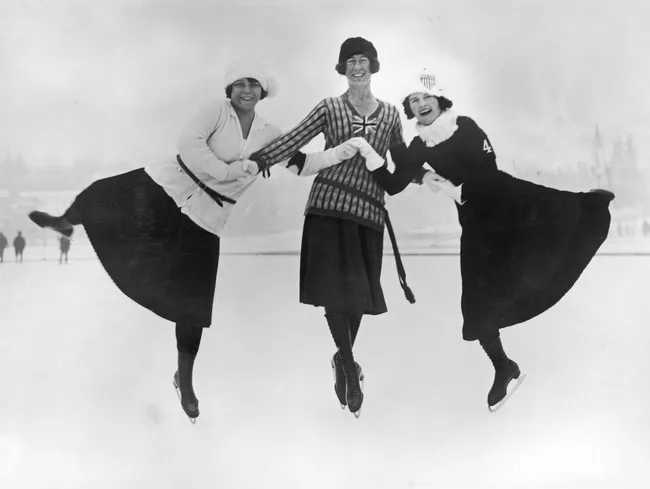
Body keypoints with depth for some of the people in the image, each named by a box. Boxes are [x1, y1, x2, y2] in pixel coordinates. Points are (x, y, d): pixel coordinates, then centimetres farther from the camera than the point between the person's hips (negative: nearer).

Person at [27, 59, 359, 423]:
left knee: (193, 300, 4)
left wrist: (341, 152, -5)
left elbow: (302, 164, 5)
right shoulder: (217, 110, -7)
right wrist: (229, 170, -20)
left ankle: (185, 378, 23)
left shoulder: (270, 134, 4)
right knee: (102, 197, -8)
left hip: (206, 217, 2)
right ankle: (65, 223, 33)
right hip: (170, 187, -1)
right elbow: (189, 144, -20)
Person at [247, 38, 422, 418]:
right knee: (334, 286, -9)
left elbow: (403, 161, 20)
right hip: (329, 204, -2)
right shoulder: (330, 108, 4)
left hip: (368, 210, 2)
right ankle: (349, 367, 4)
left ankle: (344, 361, 24)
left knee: (360, 289, 4)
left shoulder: (390, 114, 12)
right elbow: (293, 140, -5)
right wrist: (256, 160, -16)